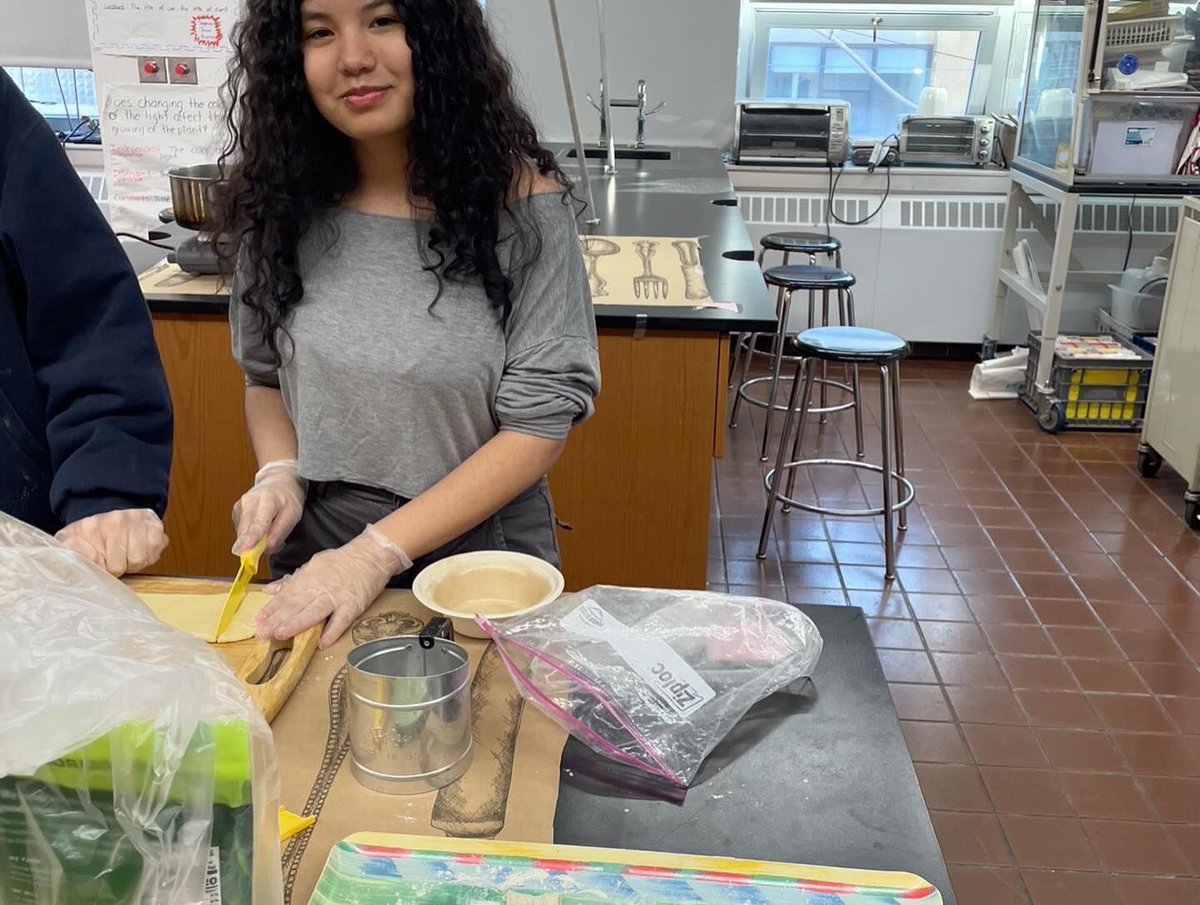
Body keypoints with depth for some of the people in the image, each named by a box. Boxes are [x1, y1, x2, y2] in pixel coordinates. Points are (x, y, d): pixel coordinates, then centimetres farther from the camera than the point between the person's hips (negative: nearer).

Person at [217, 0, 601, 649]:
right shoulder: (281, 203, -4)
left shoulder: (521, 202, -14)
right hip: (315, 569, 3)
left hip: (481, 569, -2)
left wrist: (379, 552, -20)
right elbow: (264, 376, 10)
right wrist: (279, 474, -10)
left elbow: (539, 423, -15)